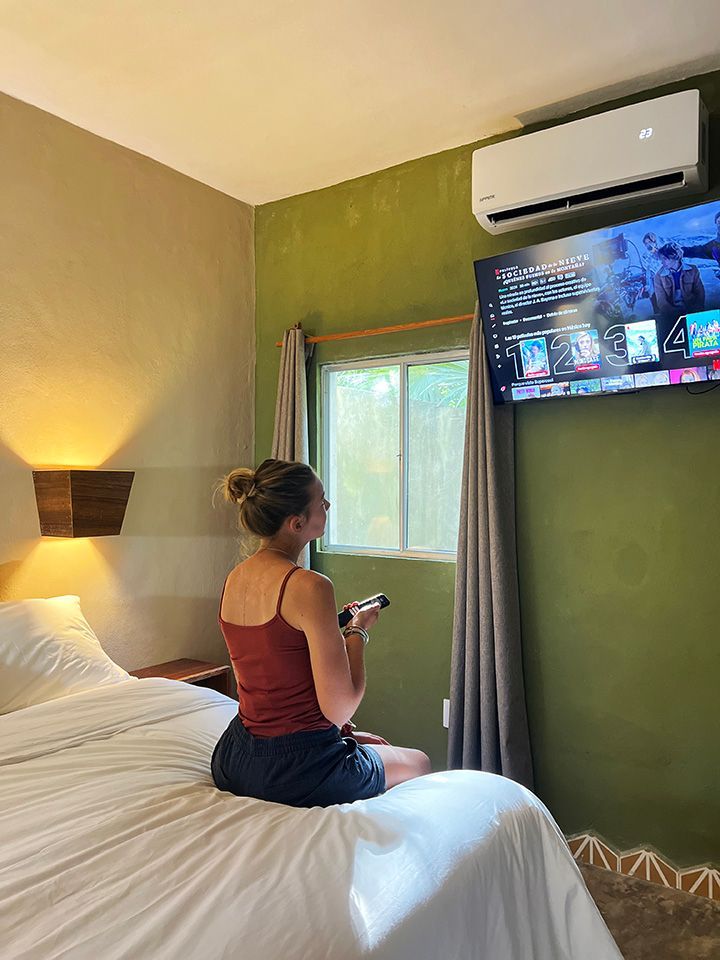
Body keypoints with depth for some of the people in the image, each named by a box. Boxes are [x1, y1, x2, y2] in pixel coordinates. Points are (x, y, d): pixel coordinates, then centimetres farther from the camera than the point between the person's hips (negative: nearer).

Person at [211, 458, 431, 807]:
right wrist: (358, 630, -7)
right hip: (296, 771, -8)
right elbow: (339, 708, -22)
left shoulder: (234, 578, 1)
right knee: (418, 763, 22)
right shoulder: (309, 587, -25)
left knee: (375, 743, 34)